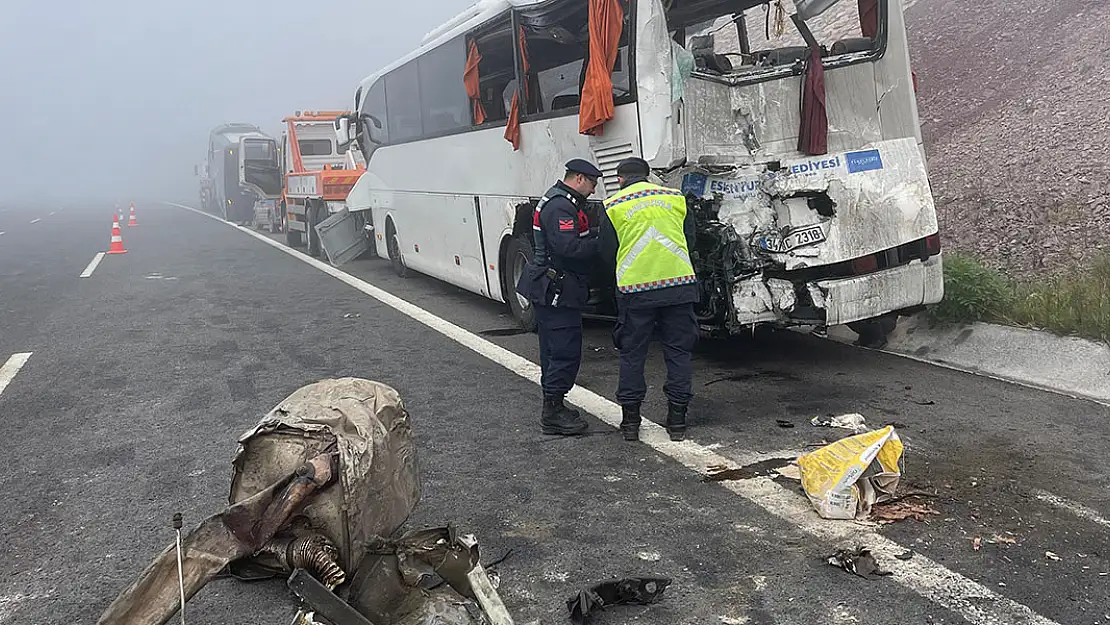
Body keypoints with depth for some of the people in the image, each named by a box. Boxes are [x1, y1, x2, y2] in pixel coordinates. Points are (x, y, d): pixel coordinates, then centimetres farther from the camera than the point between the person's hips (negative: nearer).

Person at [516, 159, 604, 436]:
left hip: (551, 290, 11)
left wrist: (597, 236, 2)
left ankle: (552, 406, 27)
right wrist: (602, 243, -18)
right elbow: (569, 247, -28)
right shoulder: (561, 207, -18)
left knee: (554, 350, 17)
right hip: (557, 291, -11)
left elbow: (581, 237, 17)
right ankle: (553, 413, -1)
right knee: (566, 352, -7)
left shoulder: (561, 202, 18)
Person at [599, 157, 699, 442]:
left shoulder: (613, 206, 2)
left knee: (632, 354, 10)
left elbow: (608, 253, 6)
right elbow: (690, 239, 16)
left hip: (635, 289, -2)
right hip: (680, 284, 2)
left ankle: (630, 420, 16)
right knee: (679, 351, 10)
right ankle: (677, 420, 14)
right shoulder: (676, 198, 10)